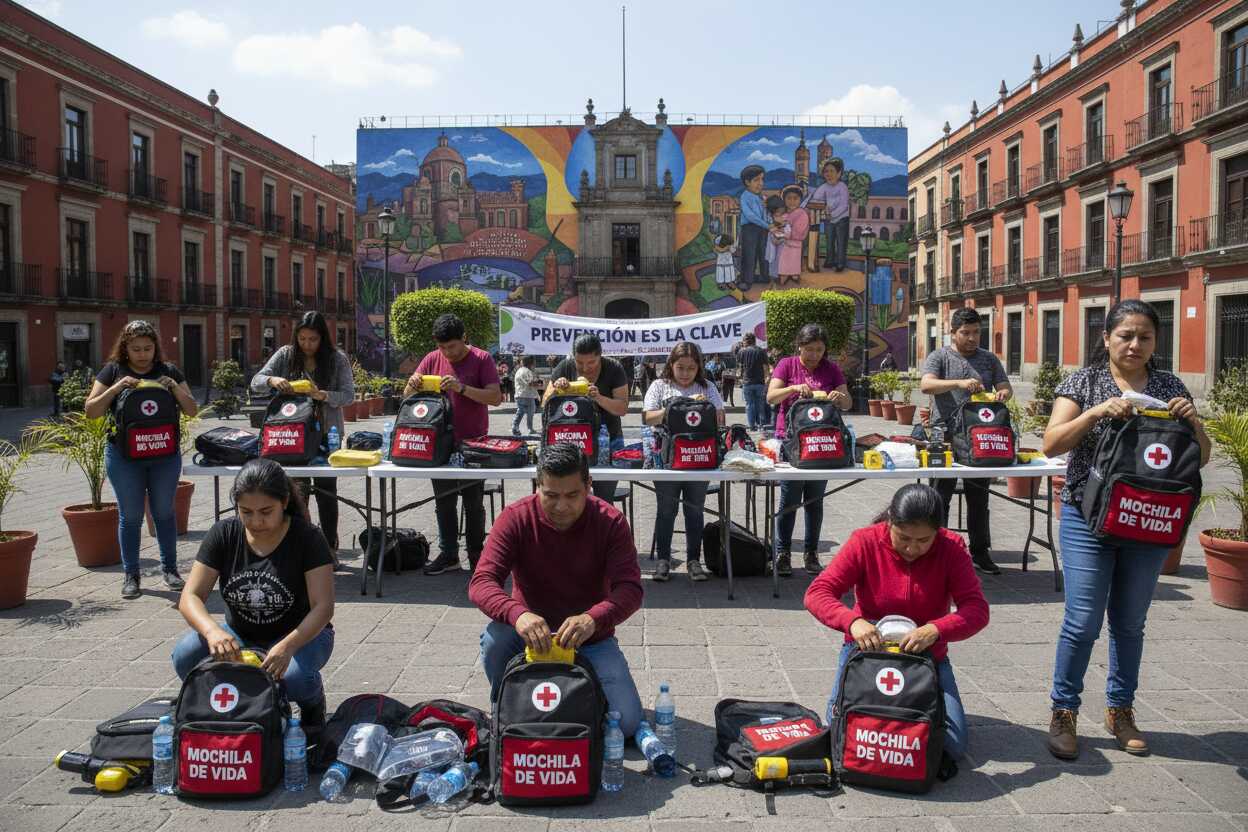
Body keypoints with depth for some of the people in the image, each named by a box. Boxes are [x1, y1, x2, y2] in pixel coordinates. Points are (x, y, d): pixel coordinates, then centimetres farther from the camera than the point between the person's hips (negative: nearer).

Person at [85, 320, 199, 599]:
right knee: (130, 516, 5)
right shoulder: (114, 371, 0)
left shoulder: (168, 371, 3)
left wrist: (175, 387, -15)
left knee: (164, 512, 10)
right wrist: (117, 388, -17)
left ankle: (169, 568, 23)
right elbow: (90, 411, -4)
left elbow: (192, 410, 1)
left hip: (165, 455, 1)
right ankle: (130, 575, 16)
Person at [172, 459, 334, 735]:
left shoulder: (307, 539, -18)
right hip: (239, 636, 3)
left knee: (293, 678, -36)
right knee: (185, 656, -26)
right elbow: (190, 597, -15)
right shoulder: (223, 534, -9)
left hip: (300, 635, -3)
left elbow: (323, 607, -24)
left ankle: (314, 700, 3)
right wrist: (212, 631, -38)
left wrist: (287, 646, -43)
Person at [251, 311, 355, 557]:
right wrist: (272, 380, -23)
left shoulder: (337, 358, -3)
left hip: (327, 433, -1)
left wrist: (325, 396, -26)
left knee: (326, 490, 4)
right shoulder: (286, 355, 2)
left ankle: (330, 549, 14)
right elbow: (256, 382, 0)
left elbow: (348, 395, -7)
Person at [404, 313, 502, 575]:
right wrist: (412, 385, -18)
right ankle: (448, 555, 19)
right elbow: (408, 396, 6)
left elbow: (495, 397, -15)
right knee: (443, 502, 9)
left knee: (473, 504, 5)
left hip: (473, 444, -4)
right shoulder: (432, 360, 4)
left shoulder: (481, 359, -6)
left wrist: (462, 388, -27)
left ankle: (476, 556, 16)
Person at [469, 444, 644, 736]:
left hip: (591, 639, 0)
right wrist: (517, 613, -47)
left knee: (626, 722, -16)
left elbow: (630, 588, -23)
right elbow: (481, 583, -25)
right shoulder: (516, 518, -16)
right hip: (529, 632, 0)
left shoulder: (611, 522, -14)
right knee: (494, 639, -33)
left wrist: (592, 619, -45)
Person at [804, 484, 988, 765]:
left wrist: (936, 630, -40)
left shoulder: (951, 548, -12)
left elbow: (977, 610, -19)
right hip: (868, 647, -1)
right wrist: (852, 621, -42)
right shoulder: (864, 542, -15)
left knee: (954, 746, -13)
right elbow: (816, 594, -21)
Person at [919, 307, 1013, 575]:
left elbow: (1006, 388, 11)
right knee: (940, 497, 3)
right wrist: (959, 383, -30)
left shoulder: (989, 359, 13)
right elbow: (926, 385, -16)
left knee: (979, 499, 10)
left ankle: (980, 552, 19)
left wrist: (1003, 394, -14)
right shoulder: (939, 357, 1)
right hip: (945, 435, -3)